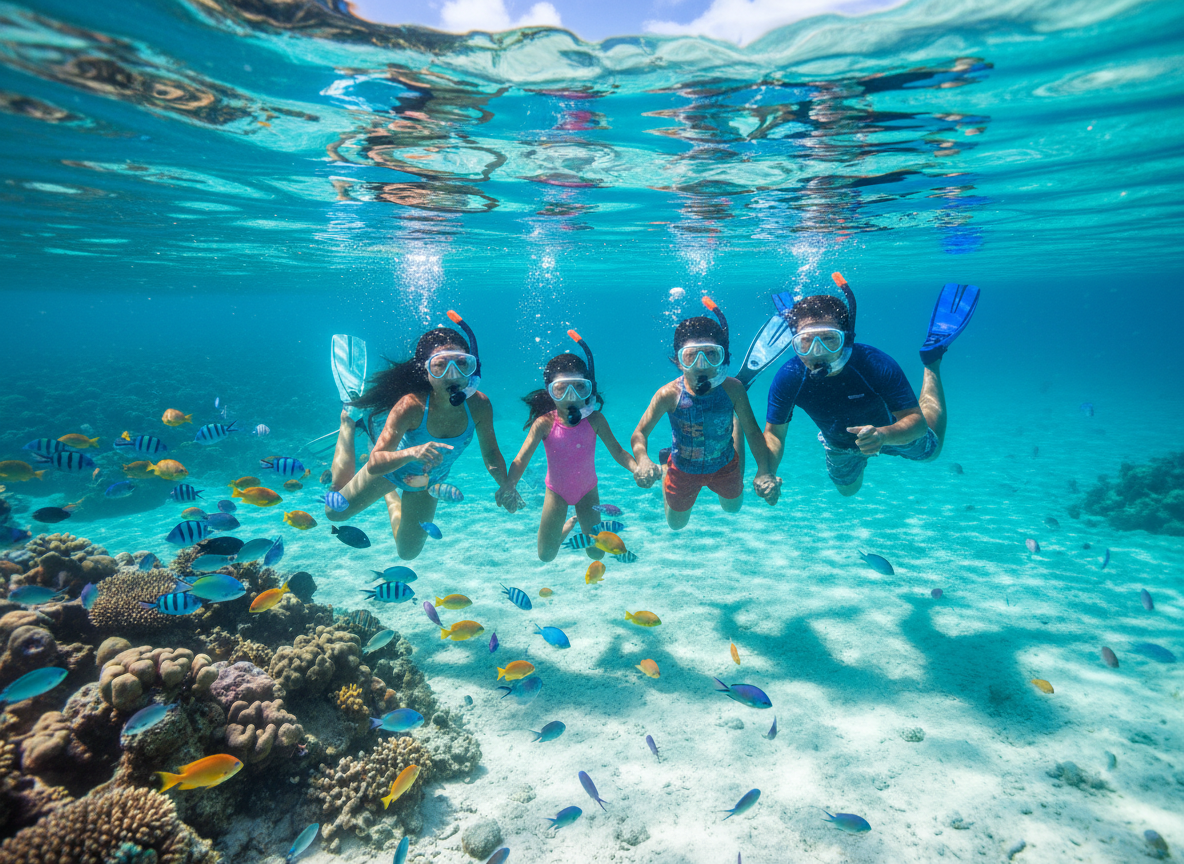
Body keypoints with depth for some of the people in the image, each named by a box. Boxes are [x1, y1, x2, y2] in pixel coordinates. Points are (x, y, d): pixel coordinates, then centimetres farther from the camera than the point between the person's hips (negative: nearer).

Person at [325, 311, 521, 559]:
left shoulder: (479, 405, -31)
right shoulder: (411, 406, -40)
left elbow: (491, 454, -14)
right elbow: (374, 464, -39)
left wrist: (506, 485, -33)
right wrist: (412, 453, -58)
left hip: (427, 482, 4)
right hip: (391, 468, -3)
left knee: (408, 552, 25)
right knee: (336, 511, 25)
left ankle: (391, 493, 48)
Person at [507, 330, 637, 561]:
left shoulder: (594, 420, -22)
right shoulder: (545, 423, -24)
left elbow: (617, 451, -19)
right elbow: (521, 460, -26)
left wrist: (638, 468, -39)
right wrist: (508, 487, -45)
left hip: (587, 488, 0)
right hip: (556, 491, 0)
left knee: (596, 554, 7)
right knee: (545, 556, 6)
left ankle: (585, 521, 40)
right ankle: (568, 525, 38)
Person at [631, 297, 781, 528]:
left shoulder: (732, 389, -28)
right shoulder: (669, 395, -33)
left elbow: (753, 432, -20)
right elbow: (640, 434, -25)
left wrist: (764, 471, -34)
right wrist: (643, 461, -46)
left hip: (724, 466, 1)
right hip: (683, 470, -1)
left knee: (733, 507, 35)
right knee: (676, 524, 23)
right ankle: (665, 469, 47)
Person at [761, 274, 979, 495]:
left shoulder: (876, 365, -40)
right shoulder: (788, 378, -37)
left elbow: (917, 422, -36)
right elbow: (774, 434, -27)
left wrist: (883, 435, -58)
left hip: (891, 433, -1)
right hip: (840, 449, 1)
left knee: (930, 451, 32)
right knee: (847, 489, 32)